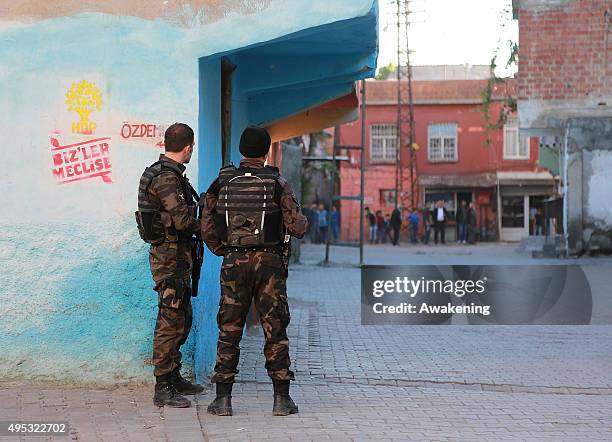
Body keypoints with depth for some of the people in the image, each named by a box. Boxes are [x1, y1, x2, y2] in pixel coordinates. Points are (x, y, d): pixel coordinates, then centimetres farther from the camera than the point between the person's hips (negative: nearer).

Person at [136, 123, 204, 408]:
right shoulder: (166, 178, -19)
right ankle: (163, 389, -4)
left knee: (182, 319, 17)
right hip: (170, 258, -11)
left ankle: (174, 377, 27)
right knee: (171, 322, -7)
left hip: (176, 257, 11)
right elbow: (183, 219, -24)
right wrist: (205, 227, -7)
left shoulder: (161, 173, 14)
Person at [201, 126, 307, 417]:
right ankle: (281, 399, 5)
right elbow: (297, 227, -5)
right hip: (269, 262, -1)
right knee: (275, 331, 4)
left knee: (229, 332, 7)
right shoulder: (277, 183, -3)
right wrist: (304, 221, 18)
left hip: (234, 263, 2)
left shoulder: (221, 183, 3)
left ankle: (223, 399, 6)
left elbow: (207, 229, 3)